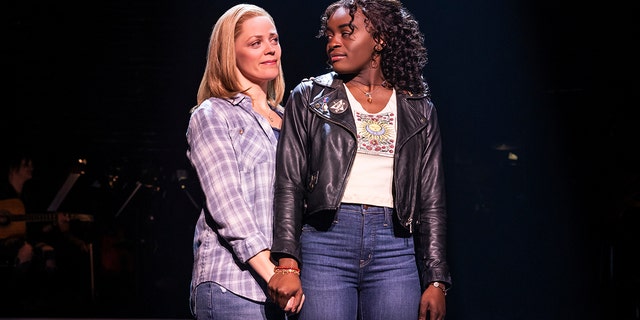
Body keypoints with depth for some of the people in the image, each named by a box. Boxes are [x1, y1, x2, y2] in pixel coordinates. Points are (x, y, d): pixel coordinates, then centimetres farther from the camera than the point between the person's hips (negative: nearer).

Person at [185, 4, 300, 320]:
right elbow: (225, 202, -10)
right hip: (231, 284, -5)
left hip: (281, 285, 5)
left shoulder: (286, 120, 20)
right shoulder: (211, 116, 2)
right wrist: (269, 270, -21)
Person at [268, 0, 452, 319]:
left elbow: (431, 200, 10)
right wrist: (287, 265, -10)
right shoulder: (309, 98, 9)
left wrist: (437, 281, 3)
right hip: (325, 244, -1)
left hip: (394, 249, 1)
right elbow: (289, 185, 2)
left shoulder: (418, 110, 12)